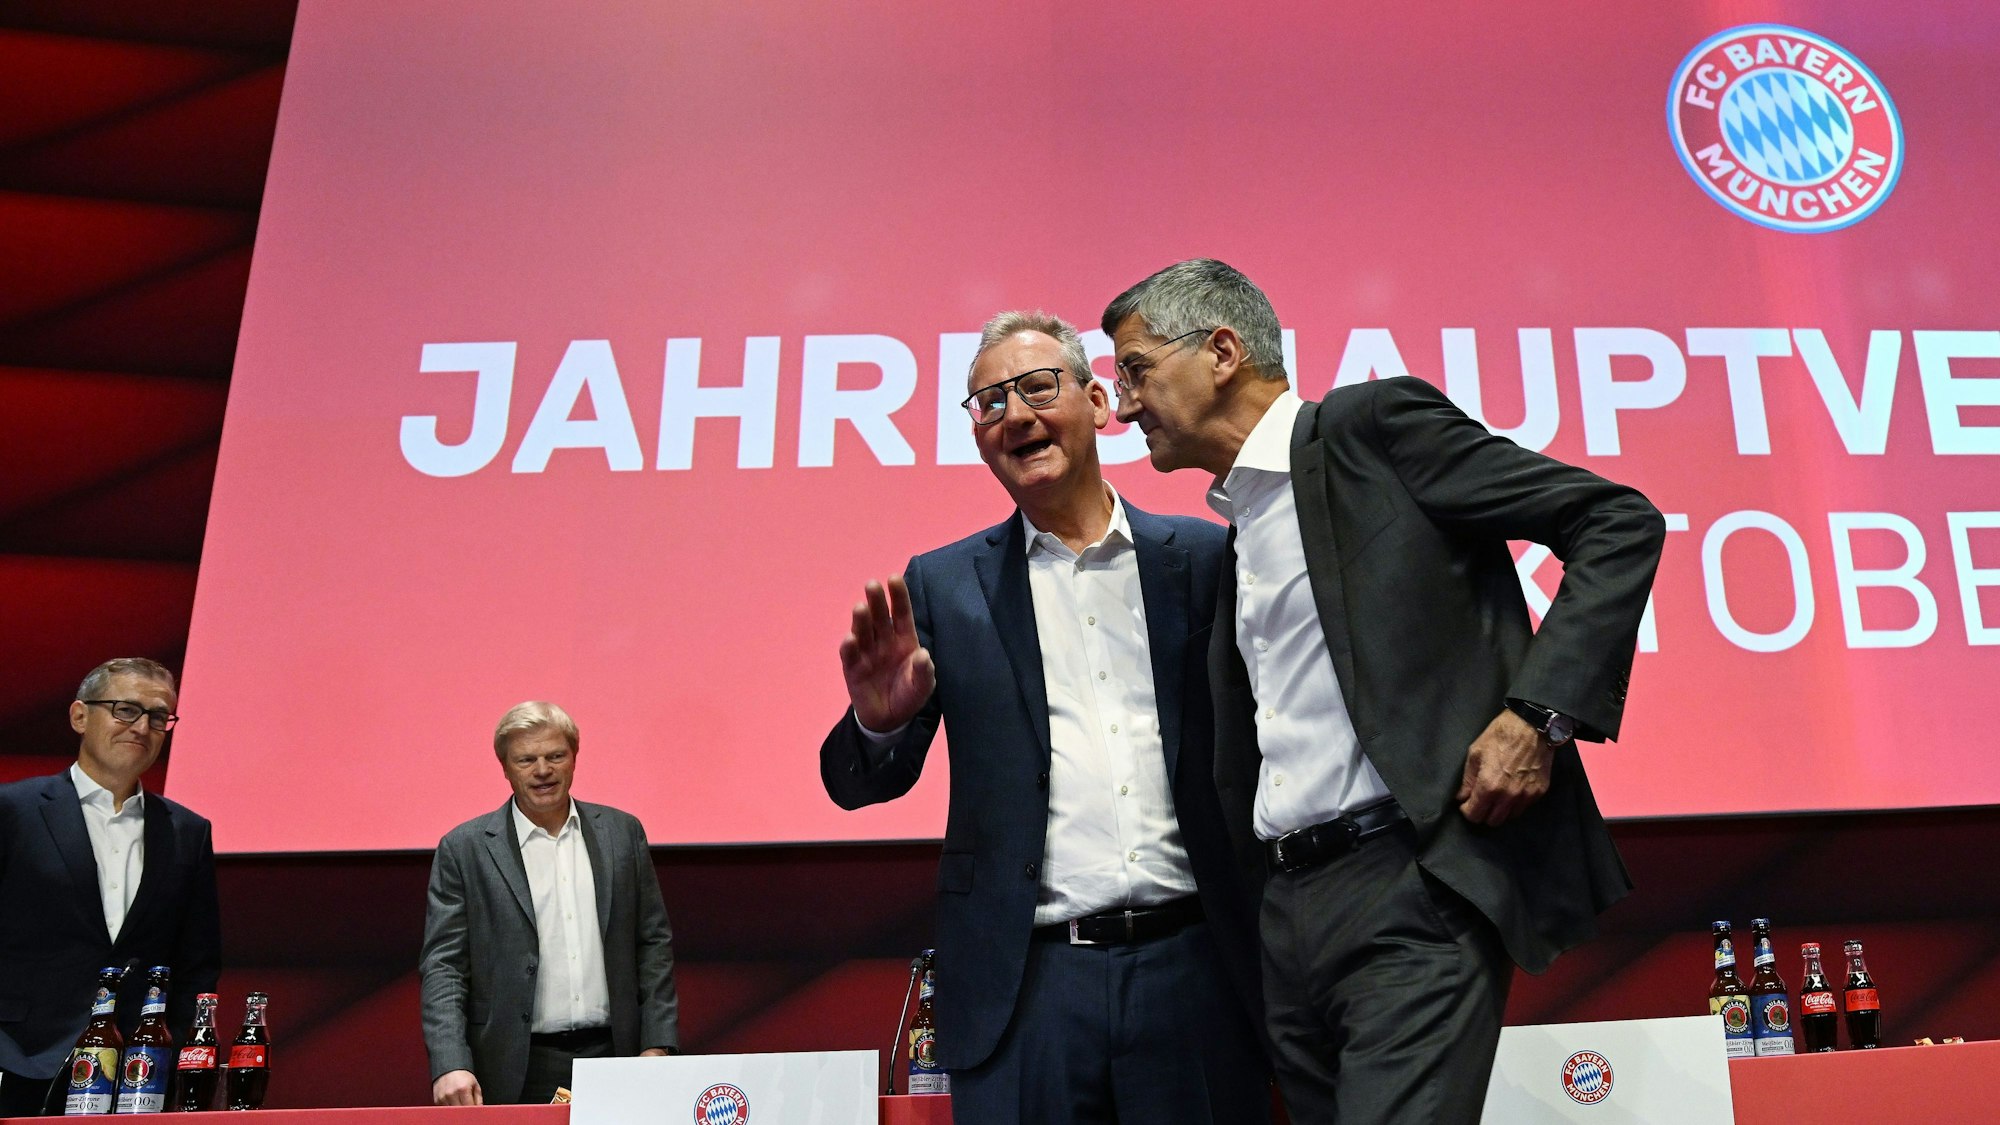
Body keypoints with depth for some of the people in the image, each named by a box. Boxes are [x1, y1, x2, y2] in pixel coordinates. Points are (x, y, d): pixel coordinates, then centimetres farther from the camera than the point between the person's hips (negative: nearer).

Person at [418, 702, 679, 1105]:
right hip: (518, 1072, -2)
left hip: (612, 1057, 2)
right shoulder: (464, 848, 0)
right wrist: (451, 1065, -16)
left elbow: (653, 943, 9)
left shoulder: (622, 832, 7)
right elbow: (442, 965, -4)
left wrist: (657, 1044, 1)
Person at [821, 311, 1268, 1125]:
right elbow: (858, 785, 4)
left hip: (1194, 967, 1)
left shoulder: (1203, 560, 6)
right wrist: (880, 721, -18)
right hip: (1031, 986, 0)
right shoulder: (944, 587, 6)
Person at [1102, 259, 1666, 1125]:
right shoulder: (1237, 527, 19)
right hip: (1290, 914, 8)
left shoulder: (1375, 423, -3)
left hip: (1416, 891, -8)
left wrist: (1539, 712, -15)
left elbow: (1619, 524, -6)